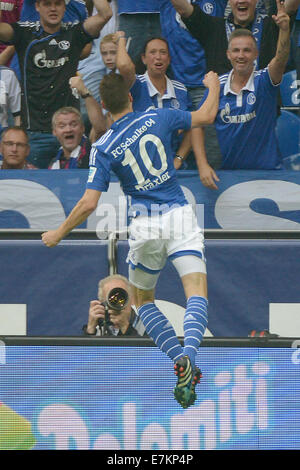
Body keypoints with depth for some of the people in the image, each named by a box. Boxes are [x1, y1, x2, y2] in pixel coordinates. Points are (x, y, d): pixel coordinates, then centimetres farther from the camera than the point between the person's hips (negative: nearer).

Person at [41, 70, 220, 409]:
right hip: (179, 216, 0)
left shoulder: (103, 148, -4)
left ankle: (180, 360, 3)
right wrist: (213, 86, 35)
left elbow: (88, 204, -8)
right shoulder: (157, 119, 0)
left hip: (144, 226, 0)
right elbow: (206, 116, 15)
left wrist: (59, 234, 6)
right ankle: (188, 354, -36)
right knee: (197, 294, -8)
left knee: (142, 299, 20)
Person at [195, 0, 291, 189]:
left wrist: (284, 29, -42)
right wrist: (202, 164, -6)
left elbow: (280, 59, -24)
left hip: (267, 171, -2)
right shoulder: (217, 86, 2)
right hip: (227, 171, 2)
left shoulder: (264, 81, -4)